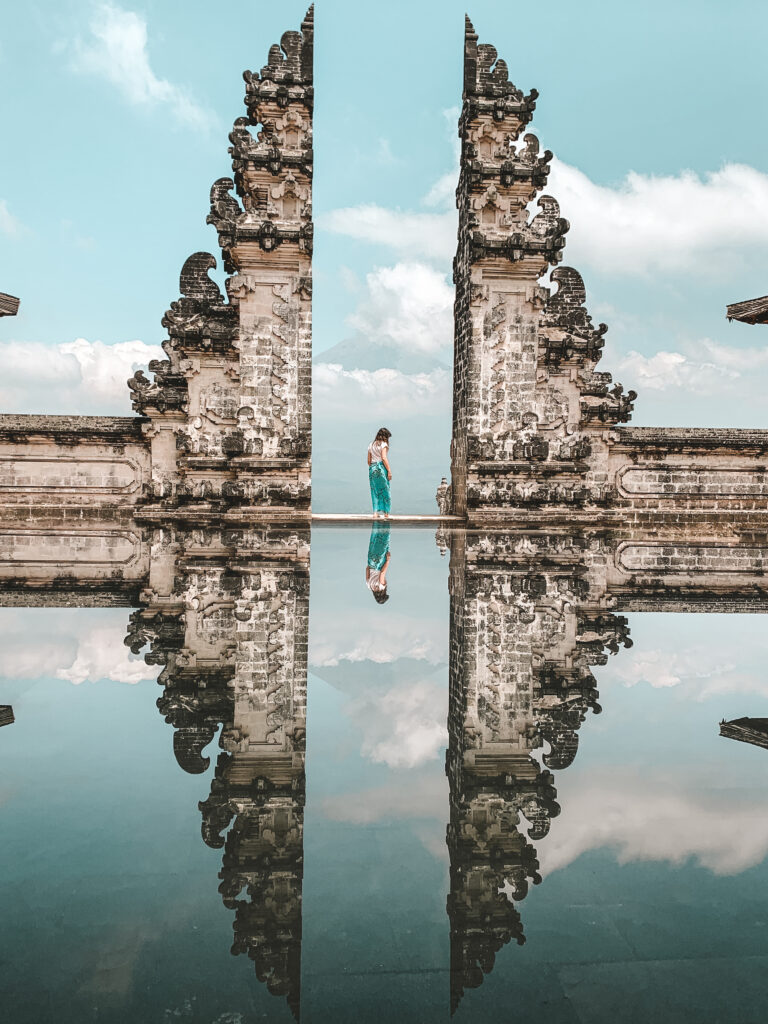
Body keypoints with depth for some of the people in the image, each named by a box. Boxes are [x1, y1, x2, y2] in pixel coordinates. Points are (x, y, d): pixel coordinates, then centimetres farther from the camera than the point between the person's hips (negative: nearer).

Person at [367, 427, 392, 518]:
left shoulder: (371, 445, 13)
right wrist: (389, 471, -14)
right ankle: (386, 513, 6)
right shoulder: (383, 444, -5)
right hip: (382, 468, -5)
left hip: (372, 468, 5)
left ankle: (375, 512, 1)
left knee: (375, 491, 7)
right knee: (385, 491, 4)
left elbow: (369, 460, 13)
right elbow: (384, 458, -15)